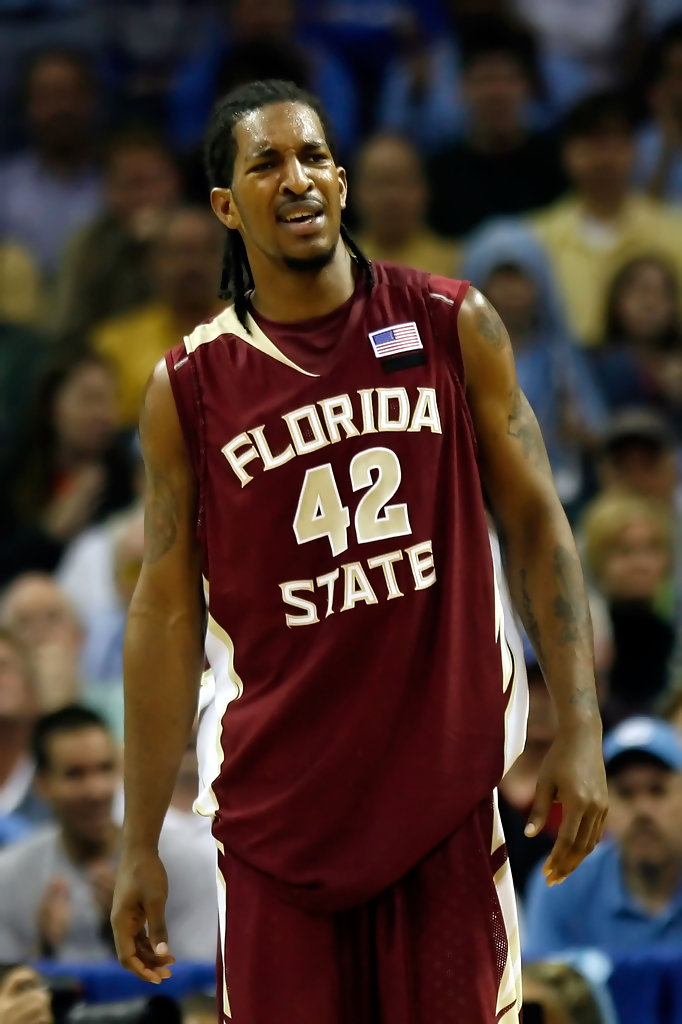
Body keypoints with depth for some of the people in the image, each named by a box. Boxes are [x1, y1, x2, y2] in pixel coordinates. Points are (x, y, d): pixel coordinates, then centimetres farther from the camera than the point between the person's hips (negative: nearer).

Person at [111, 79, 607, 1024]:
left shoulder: (453, 327, 2)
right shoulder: (190, 388, 0)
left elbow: (533, 524, 5)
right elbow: (167, 613, 3)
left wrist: (579, 731, -4)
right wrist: (141, 848, 2)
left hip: (447, 785, 0)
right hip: (281, 804, 0)